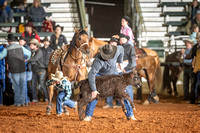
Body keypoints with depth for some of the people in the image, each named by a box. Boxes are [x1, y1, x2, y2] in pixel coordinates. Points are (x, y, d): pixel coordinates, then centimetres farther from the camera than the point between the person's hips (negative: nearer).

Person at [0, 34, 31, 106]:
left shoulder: (6, 50, -8)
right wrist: (27, 59, 38)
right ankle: (22, 101, 12)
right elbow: (29, 53, 17)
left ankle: (17, 102, 7)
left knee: (16, 86, 6)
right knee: (23, 85, 11)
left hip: (14, 71, -2)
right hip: (22, 69, 2)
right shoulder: (21, 47, 2)